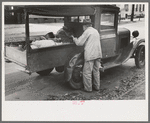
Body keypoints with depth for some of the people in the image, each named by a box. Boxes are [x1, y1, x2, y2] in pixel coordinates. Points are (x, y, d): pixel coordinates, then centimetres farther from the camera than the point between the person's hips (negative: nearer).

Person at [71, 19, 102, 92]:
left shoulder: (87, 32, -9)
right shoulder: (96, 31, 16)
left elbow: (79, 43, -10)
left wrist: (74, 38, 10)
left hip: (90, 55, -8)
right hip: (98, 54, 8)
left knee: (87, 72, 3)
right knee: (96, 71, 17)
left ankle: (88, 88, 10)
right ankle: (97, 86, 26)